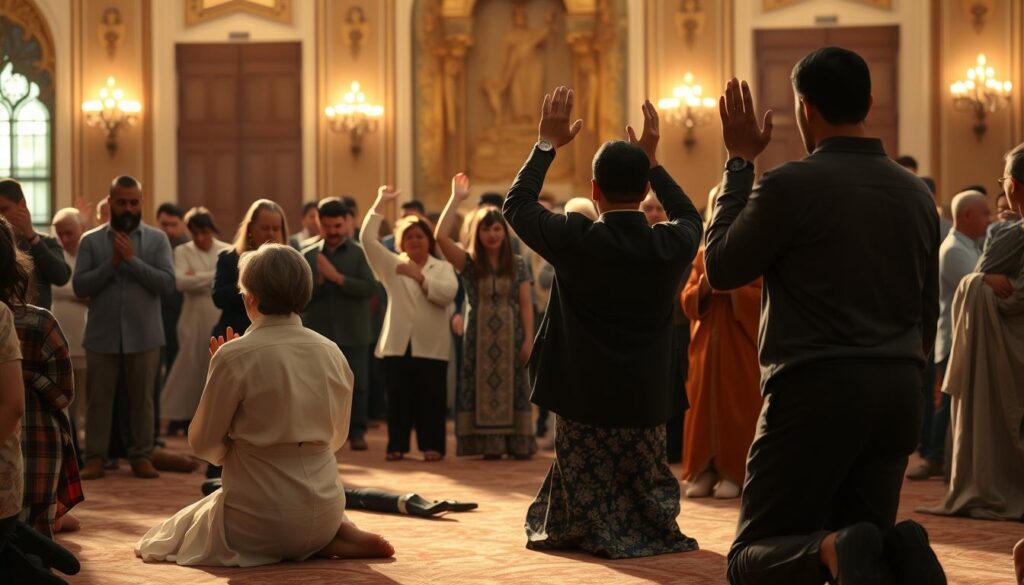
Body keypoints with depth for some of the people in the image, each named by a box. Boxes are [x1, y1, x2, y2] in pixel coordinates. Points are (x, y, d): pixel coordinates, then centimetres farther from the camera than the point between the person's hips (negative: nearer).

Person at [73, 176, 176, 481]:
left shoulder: (157, 239, 2)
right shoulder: (90, 241, 3)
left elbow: (167, 283, -9)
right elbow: (80, 286, -6)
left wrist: (132, 259, -16)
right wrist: (112, 263, -16)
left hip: (143, 335, 0)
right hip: (102, 335, 0)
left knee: (142, 399, 6)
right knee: (99, 398, 3)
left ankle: (142, 456, 14)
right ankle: (95, 458, 9)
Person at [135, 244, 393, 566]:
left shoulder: (235, 357, -16)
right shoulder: (332, 354, -1)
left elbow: (203, 443, -5)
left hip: (262, 515, -7)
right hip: (325, 511, 8)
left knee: (166, 538, 18)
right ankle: (337, 536, 7)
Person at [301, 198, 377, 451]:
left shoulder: (360, 253, 0)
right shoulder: (308, 255, 7)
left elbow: (370, 288, -12)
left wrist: (337, 277, -17)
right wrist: (317, 281, -16)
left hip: (353, 333, -2)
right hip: (319, 333, 2)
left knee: (357, 385, 0)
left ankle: (357, 432, 10)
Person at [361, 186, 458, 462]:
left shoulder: (443, 268, 11)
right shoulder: (392, 265, 12)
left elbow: (448, 294, -9)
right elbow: (368, 239, 0)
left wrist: (420, 276, -14)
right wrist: (380, 202, -4)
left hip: (431, 346, -1)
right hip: (398, 343, 1)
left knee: (431, 400, -1)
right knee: (398, 398, 1)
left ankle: (432, 446, 6)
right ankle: (397, 446, 8)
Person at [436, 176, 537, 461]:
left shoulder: (517, 265, 6)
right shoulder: (468, 263, 2)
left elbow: (525, 303, 4)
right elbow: (441, 236, -12)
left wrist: (528, 339, -5)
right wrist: (456, 199, -12)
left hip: (510, 336, 0)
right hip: (478, 337, 0)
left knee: (512, 387, 0)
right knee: (481, 387, -2)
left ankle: (517, 442, 3)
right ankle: (489, 445, 1)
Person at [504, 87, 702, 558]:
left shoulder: (575, 239, -15)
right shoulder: (670, 245, -8)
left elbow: (516, 205, 4)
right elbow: (690, 217, 18)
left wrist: (547, 144, 10)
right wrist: (652, 161, 20)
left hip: (583, 404, -2)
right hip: (647, 402, 2)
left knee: (584, 516, 14)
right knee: (647, 497, 21)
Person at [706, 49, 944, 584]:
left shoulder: (788, 185, -10)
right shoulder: (916, 194, 10)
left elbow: (721, 270, 3)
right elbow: (928, 317, 16)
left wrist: (739, 163, 8)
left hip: (816, 390, -5)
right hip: (898, 394, 5)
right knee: (861, 537, 15)